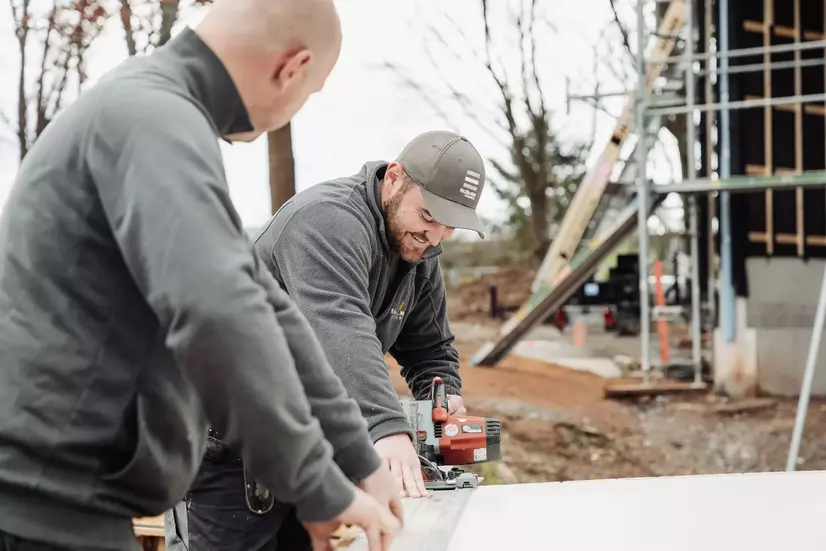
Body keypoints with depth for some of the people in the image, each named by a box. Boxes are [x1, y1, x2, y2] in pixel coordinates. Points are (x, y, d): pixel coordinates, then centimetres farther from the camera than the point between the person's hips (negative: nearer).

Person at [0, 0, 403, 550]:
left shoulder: (157, 111, 16)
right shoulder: (153, 115, -17)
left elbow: (261, 305, 17)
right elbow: (218, 314, -30)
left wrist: (358, 457, 16)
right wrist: (321, 491, -20)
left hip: (60, 498, 10)